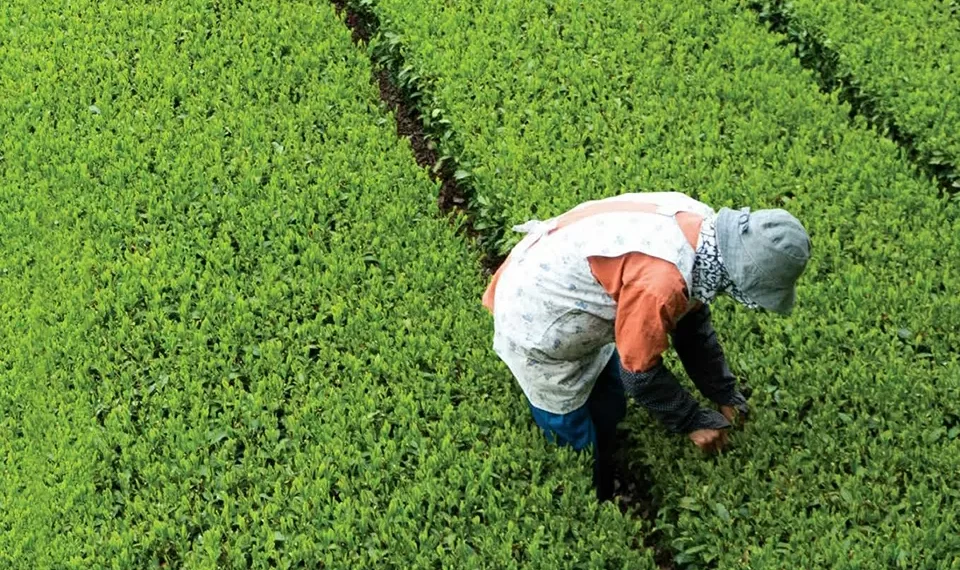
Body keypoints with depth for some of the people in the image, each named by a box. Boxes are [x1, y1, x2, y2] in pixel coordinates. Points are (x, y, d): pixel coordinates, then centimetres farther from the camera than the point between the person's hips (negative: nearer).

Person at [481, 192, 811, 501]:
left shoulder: (701, 226, -11)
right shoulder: (661, 281, -38)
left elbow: (693, 325, 6)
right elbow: (641, 371, -22)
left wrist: (724, 395, 11)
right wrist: (694, 422, -7)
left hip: (556, 288, 9)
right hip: (538, 324, -9)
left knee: (608, 414, 23)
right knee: (577, 442, 6)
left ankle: (603, 502, 44)